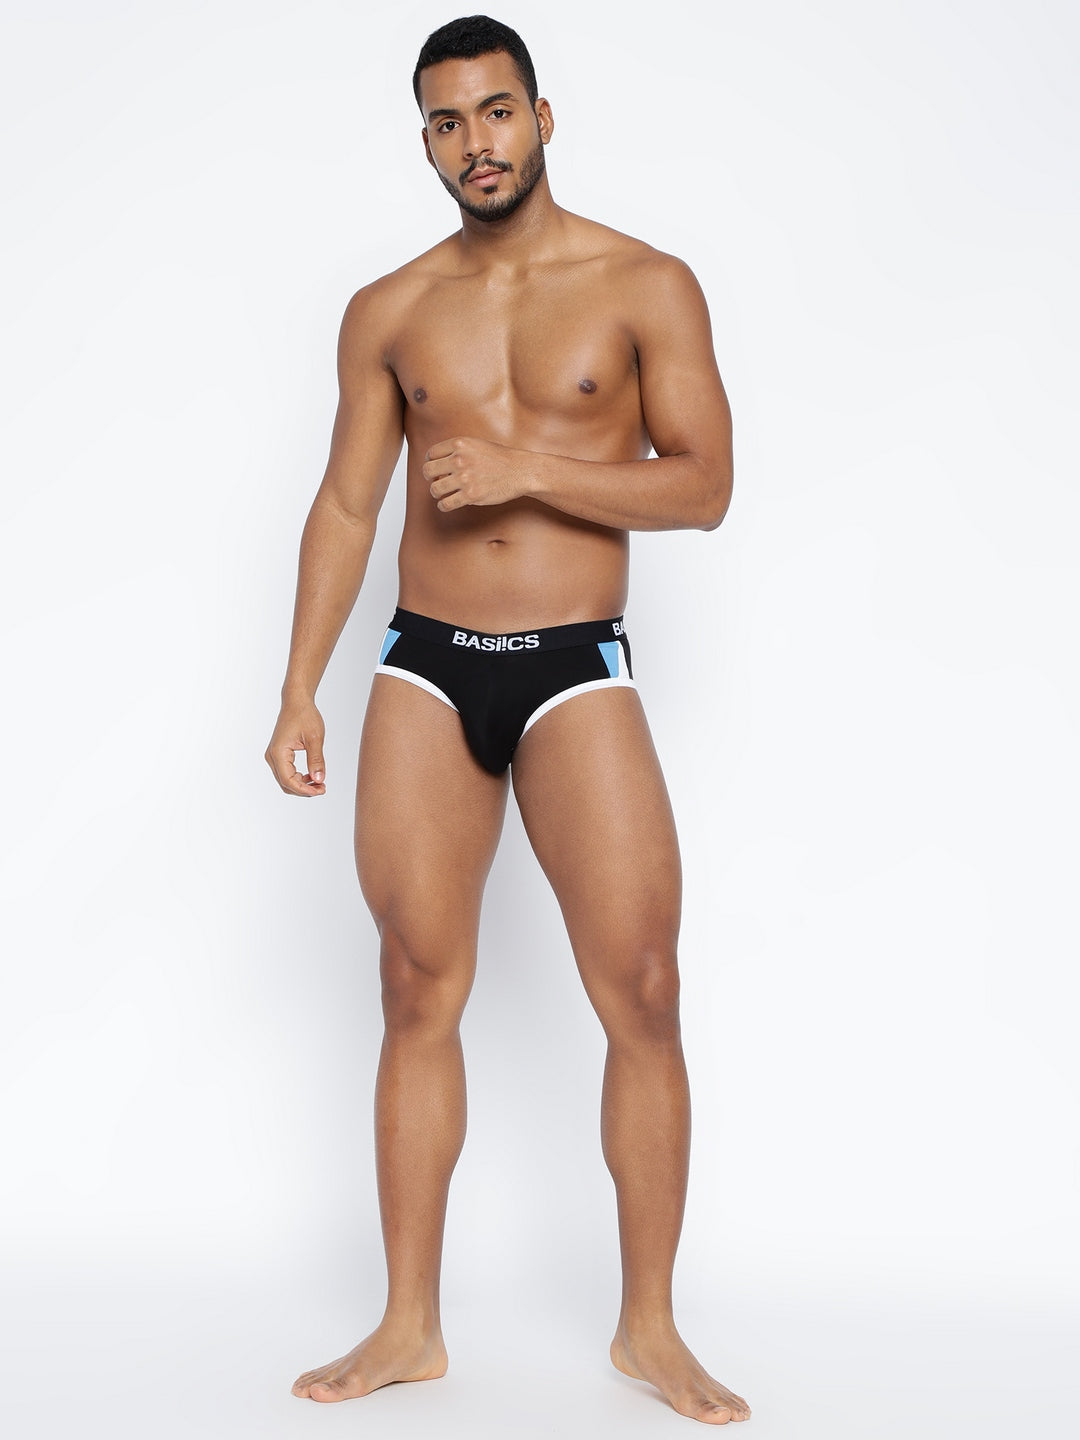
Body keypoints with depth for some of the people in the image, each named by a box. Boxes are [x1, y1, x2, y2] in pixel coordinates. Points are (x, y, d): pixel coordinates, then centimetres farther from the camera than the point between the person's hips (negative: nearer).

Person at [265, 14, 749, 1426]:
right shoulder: (389, 312, 9)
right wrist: (299, 694, 4)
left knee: (643, 995, -7)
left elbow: (705, 485, -4)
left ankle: (651, 1325, 9)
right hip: (424, 671, 3)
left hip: (576, 673, -2)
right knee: (420, 993, 4)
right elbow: (345, 505, 10)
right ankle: (410, 1325, 15)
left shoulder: (645, 286, 1)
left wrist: (527, 468, -15)